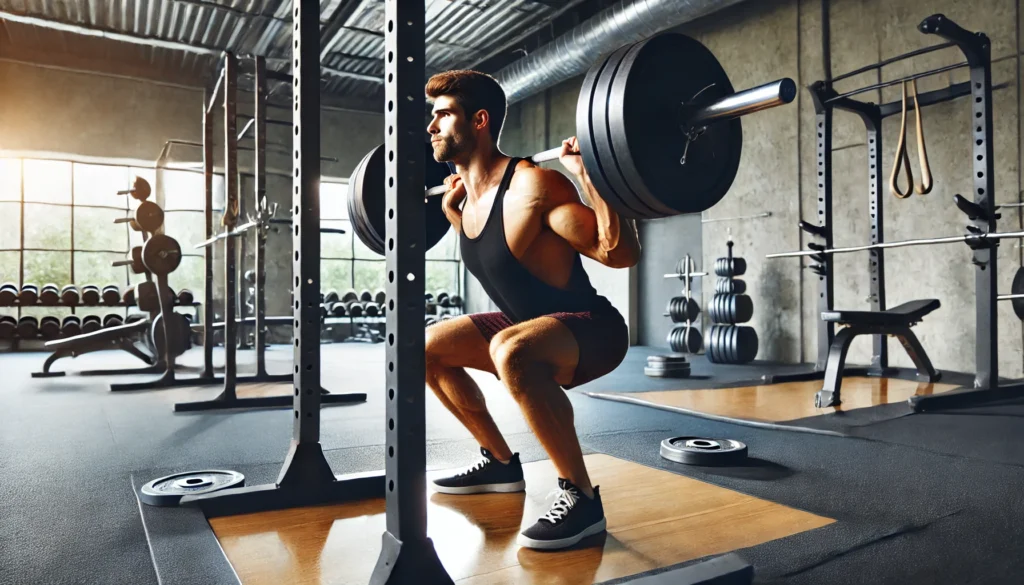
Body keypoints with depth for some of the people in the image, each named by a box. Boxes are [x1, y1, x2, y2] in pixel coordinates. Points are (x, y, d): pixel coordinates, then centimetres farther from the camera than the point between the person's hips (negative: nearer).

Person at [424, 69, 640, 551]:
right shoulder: (469, 195, 2)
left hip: (592, 328, -9)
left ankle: (580, 497, -21)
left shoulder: (532, 185, -24)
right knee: (427, 349, 12)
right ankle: (500, 463, 21)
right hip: (531, 326, 9)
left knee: (511, 351, -40)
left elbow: (620, 253, -27)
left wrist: (587, 174, -34)